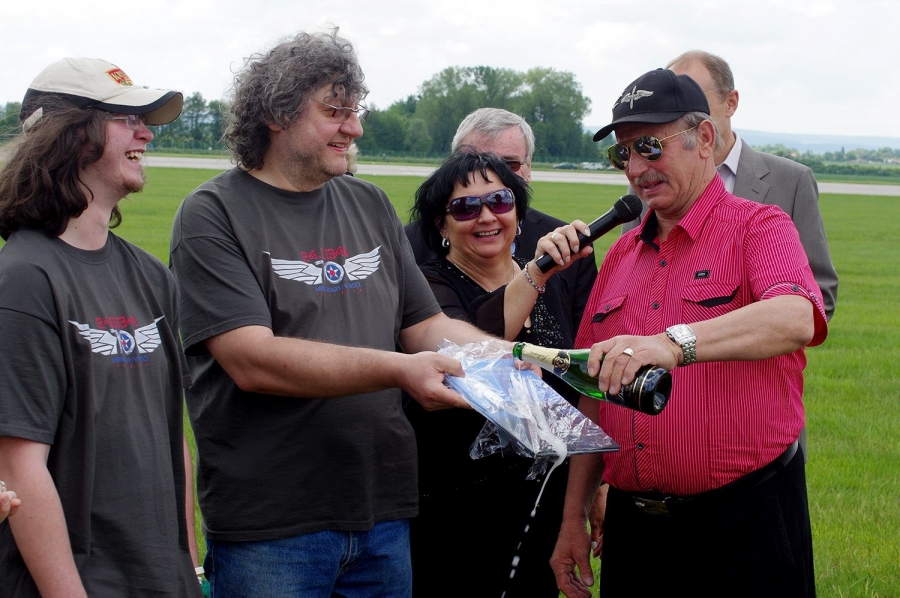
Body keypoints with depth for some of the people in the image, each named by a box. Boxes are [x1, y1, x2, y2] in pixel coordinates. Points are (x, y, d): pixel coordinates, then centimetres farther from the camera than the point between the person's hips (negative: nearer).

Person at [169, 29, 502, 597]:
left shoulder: (370, 205, 12)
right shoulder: (215, 215, -7)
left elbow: (427, 324, 14)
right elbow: (252, 361, -17)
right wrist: (398, 370, -24)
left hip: (385, 514, 6)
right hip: (269, 526, -5)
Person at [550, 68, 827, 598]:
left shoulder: (759, 229, -4)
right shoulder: (622, 255, 14)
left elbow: (795, 320, -27)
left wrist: (676, 342, -41)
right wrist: (573, 519, 13)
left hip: (745, 522, -5)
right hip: (633, 527, 5)